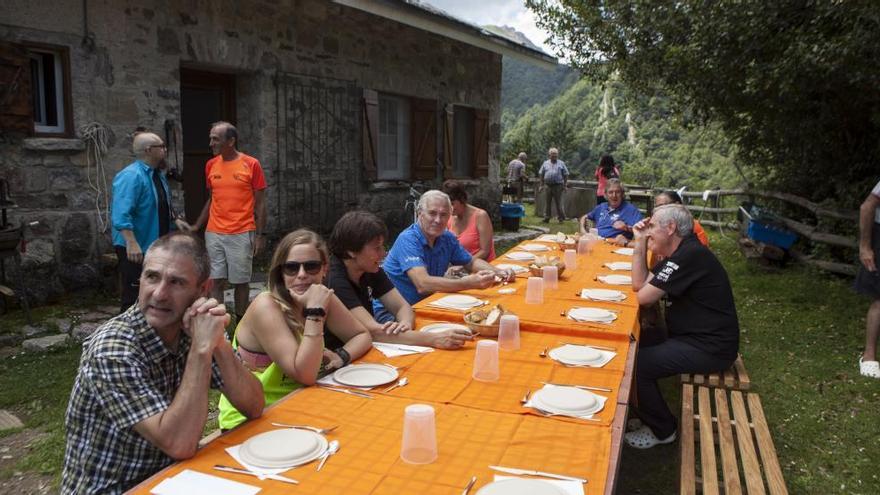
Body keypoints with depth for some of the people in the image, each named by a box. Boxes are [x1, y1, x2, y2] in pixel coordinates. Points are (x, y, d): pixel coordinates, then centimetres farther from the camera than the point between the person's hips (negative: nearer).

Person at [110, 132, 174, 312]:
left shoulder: (158, 175, 11)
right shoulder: (131, 176, -19)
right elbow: (121, 215, -28)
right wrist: (132, 244, -35)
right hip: (136, 249, -9)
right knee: (135, 297, -2)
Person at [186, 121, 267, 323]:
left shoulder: (251, 164, -4)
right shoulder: (211, 165, 9)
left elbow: (260, 203, -3)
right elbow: (211, 199, 17)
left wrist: (260, 235, -7)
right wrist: (196, 227, 10)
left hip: (241, 234, -3)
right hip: (214, 234, 4)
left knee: (241, 281, 5)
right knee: (215, 281, 3)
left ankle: (241, 323, 19)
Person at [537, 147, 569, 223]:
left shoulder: (561, 163, 7)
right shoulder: (545, 163, 12)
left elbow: (566, 175, 6)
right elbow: (541, 174, 13)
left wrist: (565, 185, 0)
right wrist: (541, 185, 6)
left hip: (558, 186, -2)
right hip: (548, 186, 2)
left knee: (558, 203, -1)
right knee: (548, 203, 6)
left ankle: (561, 218, 7)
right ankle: (546, 218, 13)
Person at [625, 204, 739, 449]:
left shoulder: (690, 255, -22)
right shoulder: (680, 253, 12)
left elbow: (644, 297, -22)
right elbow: (639, 283, 8)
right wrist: (639, 242, 3)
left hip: (709, 348, -11)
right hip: (691, 336, 11)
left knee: (636, 365, -19)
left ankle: (662, 430, 3)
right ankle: (646, 415, 22)